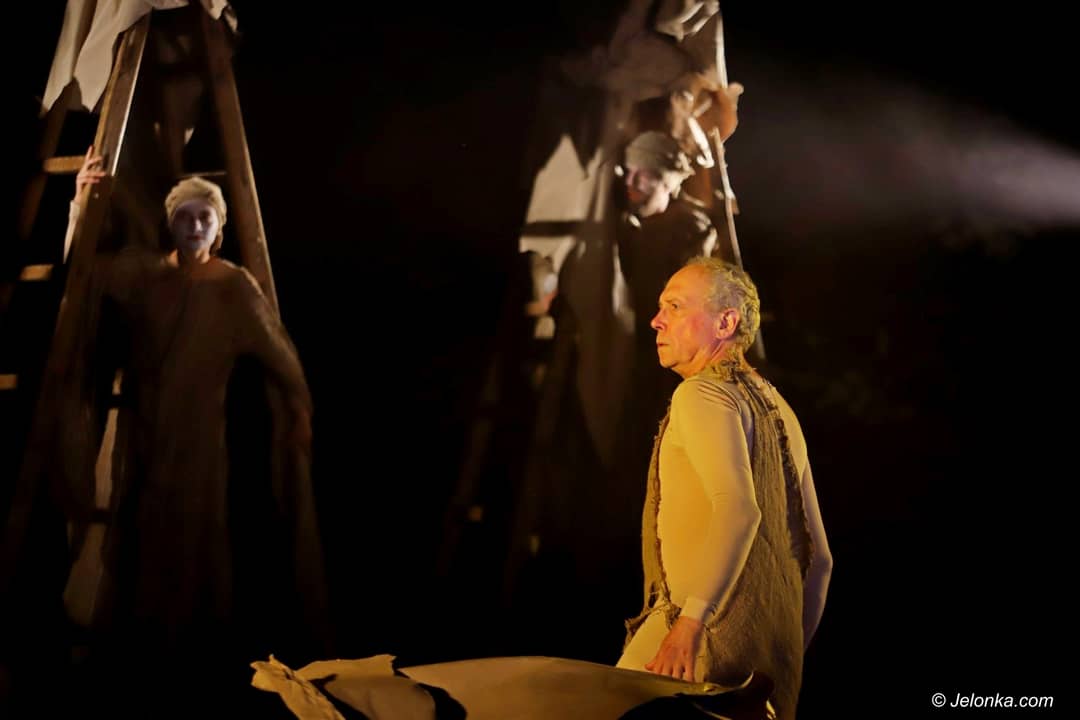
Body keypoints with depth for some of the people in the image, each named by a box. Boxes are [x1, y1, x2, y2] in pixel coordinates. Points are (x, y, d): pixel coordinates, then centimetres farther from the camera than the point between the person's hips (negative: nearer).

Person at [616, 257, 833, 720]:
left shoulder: (702, 393, -6)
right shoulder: (777, 409, 21)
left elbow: (738, 507, -25)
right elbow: (817, 557, 22)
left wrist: (691, 619, -32)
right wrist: (787, 654, 26)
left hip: (706, 639, -9)